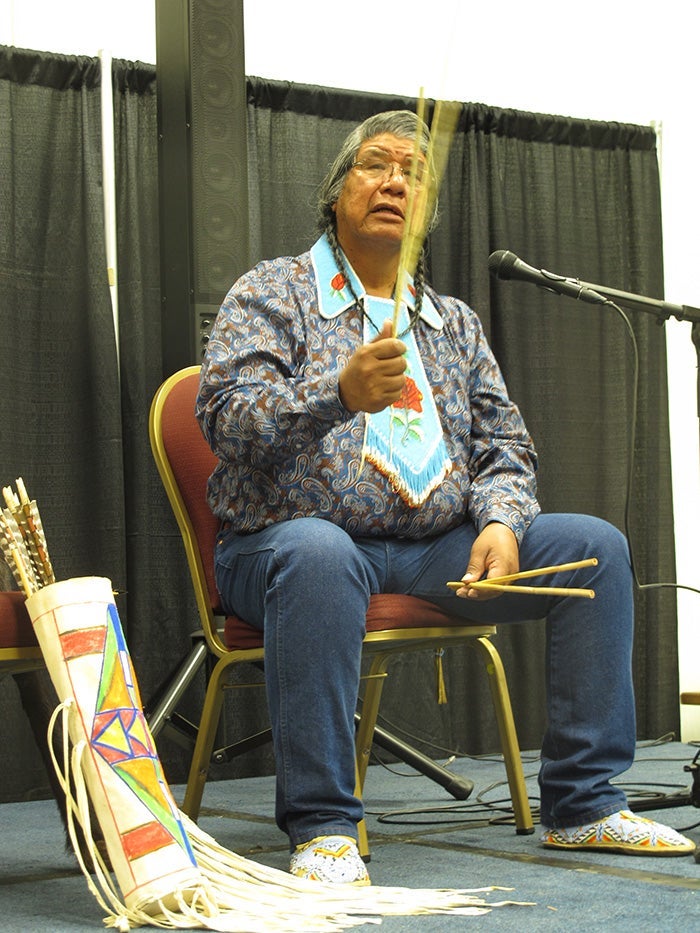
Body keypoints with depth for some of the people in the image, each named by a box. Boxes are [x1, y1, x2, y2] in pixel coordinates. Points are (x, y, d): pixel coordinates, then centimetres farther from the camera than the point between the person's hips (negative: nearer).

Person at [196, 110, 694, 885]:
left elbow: (505, 447, 15)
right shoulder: (271, 293, 3)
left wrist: (501, 522, -9)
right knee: (317, 553, -40)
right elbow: (229, 420, -13)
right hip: (287, 541, -5)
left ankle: (583, 805, -4)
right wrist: (340, 396, -31)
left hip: (435, 553, 6)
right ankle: (321, 827, -32)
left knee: (594, 545, -9)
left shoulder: (454, 323, 19)